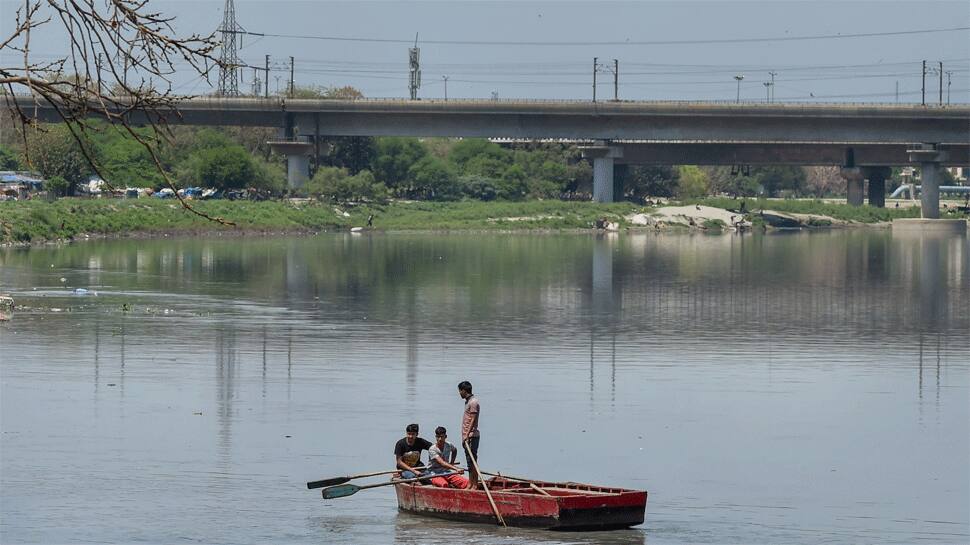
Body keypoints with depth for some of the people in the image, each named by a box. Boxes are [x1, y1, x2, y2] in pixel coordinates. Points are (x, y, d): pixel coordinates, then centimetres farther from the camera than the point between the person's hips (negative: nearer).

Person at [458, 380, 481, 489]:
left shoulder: (473, 402, -13)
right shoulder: (468, 401, 18)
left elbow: (473, 420, -19)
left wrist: (467, 435, -23)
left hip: (472, 436, -10)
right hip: (467, 436, 10)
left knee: (472, 461, -10)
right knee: (469, 461, 11)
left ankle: (475, 484, -11)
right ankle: (470, 484, 14)